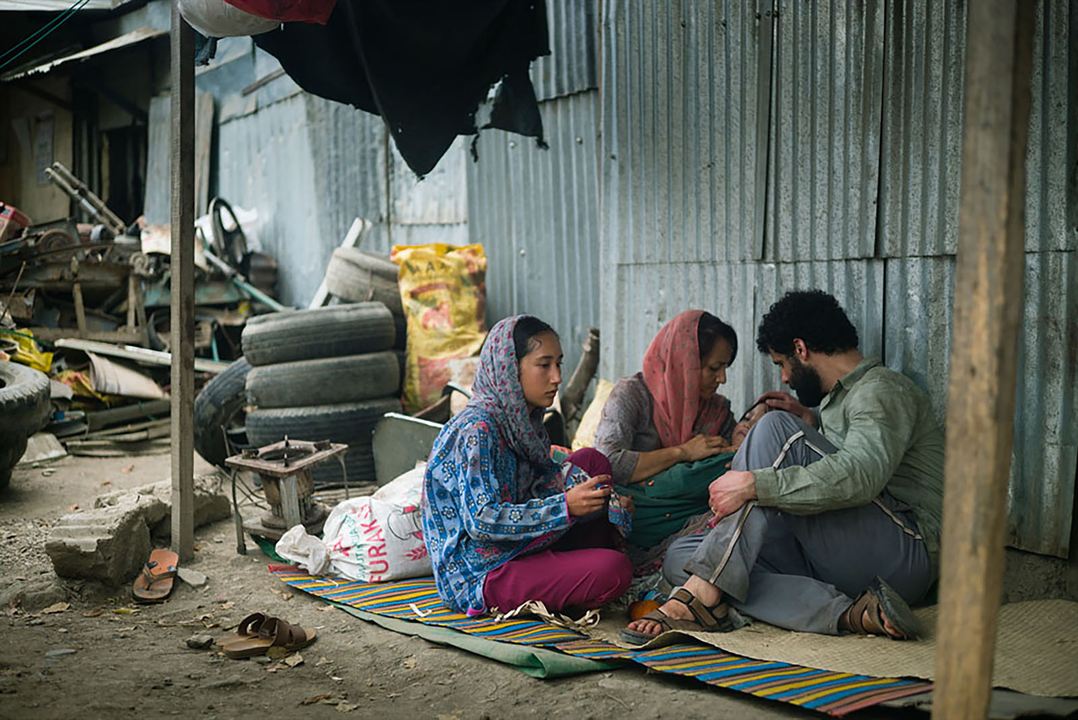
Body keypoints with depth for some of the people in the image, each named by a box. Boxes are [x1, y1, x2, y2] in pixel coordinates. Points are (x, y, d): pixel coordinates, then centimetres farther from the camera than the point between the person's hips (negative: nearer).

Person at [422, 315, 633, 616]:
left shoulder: (522, 419, 7)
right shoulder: (477, 429, -21)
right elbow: (482, 521, -26)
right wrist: (565, 506, -28)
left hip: (520, 549, 10)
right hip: (479, 577, -10)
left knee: (592, 461, 10)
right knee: (614, 570, -26)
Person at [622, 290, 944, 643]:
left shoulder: (882, 390, -7)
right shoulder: (841, 397, 23)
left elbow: (862, 474, -27)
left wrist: (753, 484, -29)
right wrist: (813, 422, 22)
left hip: (904, 555, -9)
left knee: (777, 428, -22)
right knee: (680, 555, -6)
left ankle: (704, 593, -29)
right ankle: (848, 614, -24)